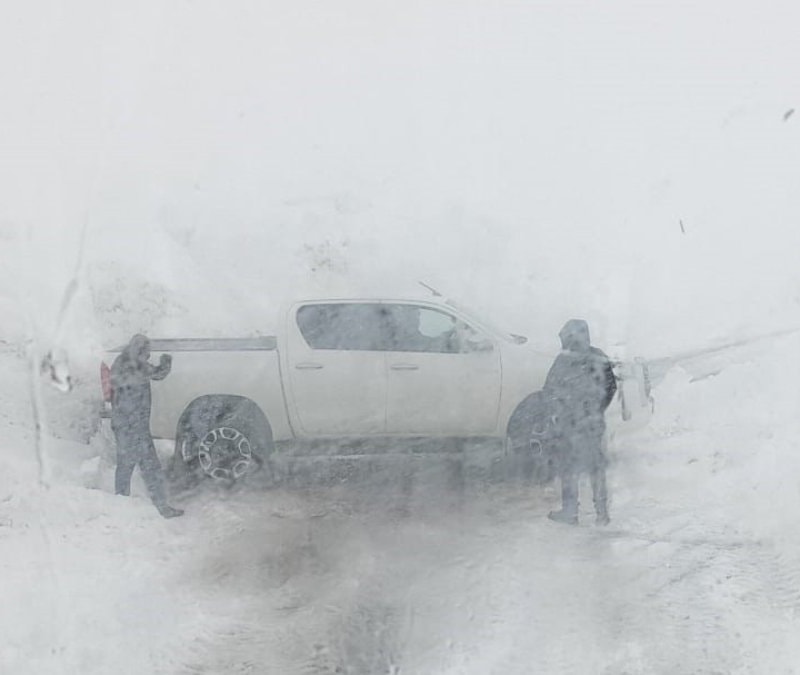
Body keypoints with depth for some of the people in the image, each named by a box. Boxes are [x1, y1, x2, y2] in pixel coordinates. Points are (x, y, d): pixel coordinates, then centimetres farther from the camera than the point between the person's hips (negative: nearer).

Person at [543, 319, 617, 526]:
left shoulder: (565, 360, -13)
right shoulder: (599, 358, 3)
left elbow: (550, 390, -12)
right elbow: (611, 387, 10)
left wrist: (557, 414, 2)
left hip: (569, 422, -5)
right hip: (595, 422, 5)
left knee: (568, 468, 6)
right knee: (597, 466, 11)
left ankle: (569, 512, 11)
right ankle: (602, 514, 14)